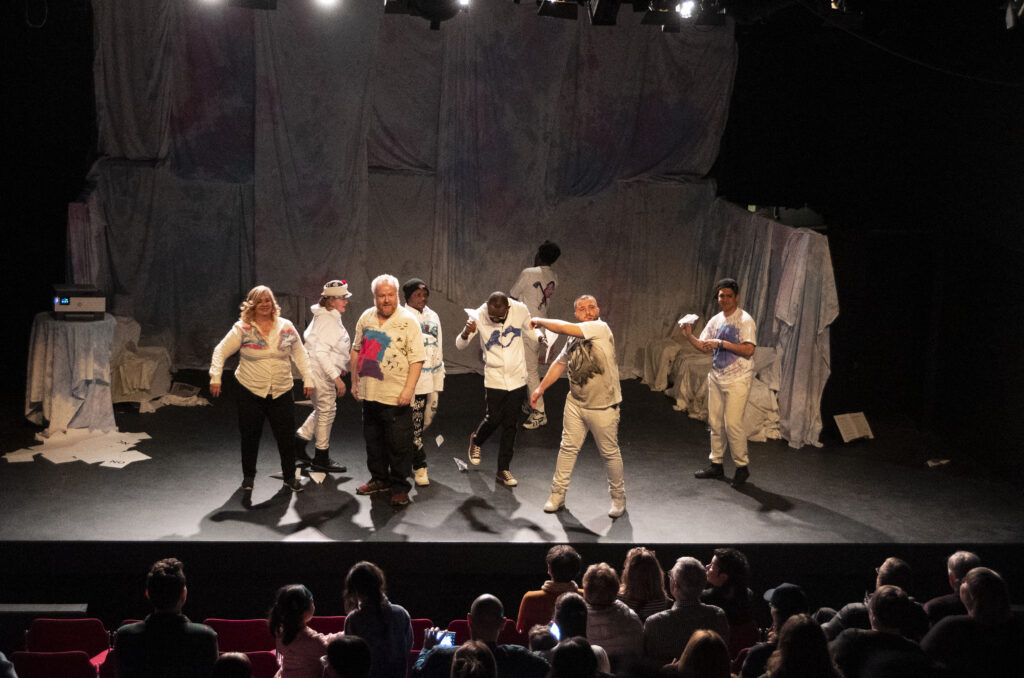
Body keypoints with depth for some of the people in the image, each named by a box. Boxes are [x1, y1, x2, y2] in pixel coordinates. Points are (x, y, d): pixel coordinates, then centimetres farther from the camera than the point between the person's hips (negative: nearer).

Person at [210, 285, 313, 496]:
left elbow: (299, 354, 11)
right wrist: (215, 377, -12)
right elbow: (221, 351, -2)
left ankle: (290, 477, 21)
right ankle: (248, 478, 26)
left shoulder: (286, 327, 4)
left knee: (285, 436, 4)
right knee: (250, 437, 7)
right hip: (250, 392, -1)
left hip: (281, 392, 2)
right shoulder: (242, 329, -4)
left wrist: (308, 379, 6)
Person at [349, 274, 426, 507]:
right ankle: (379, 479, 32)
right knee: (373, 440, 16)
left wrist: (409, 389, -18)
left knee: (399, 444, 0)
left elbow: (417, 359, -11)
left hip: (396, 397, -5)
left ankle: (399, 488, 11)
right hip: (369, 392, 6)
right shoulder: (366, 318, 8)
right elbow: (356, 350, 18)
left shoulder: (408, 321, -8)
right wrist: (354, 382, 14)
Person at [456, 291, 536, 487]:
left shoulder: (521, 311, -9)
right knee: (493, 420, 1)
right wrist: (466, 333, -39)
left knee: (510, 425, 7)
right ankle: (476, 440, 36)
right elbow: (459, 345, -21)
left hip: (517, 378, 2)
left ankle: (503, 470, 17)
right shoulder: (479, 316, -15)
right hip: (494, 379, -2)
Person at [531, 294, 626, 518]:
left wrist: (539, 321, -5)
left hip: (603, 407, -6)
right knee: (568, 448, 8)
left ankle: (618, 497, 25)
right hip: (575, 404, 6)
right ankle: (558, 494, 20)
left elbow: (562, 327, -22)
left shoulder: (601, 328, -17)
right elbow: (560, 363, 19)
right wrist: (541, 388, 16)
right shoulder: (574, 339, 6)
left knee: (610, 453, 7)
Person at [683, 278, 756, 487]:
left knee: (732, 423, -9)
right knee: (715, 422, 11)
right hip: (716, 377, 7)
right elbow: (704, 347, 14)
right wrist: (689, 336, -3)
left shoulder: (744, 320, -10)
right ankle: (716, 464, 22)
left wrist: (721, 343, -21)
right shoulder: (715, 320, 12)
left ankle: (742, 466, 5)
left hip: (737, 379, -7)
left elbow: (749, 349, -19)